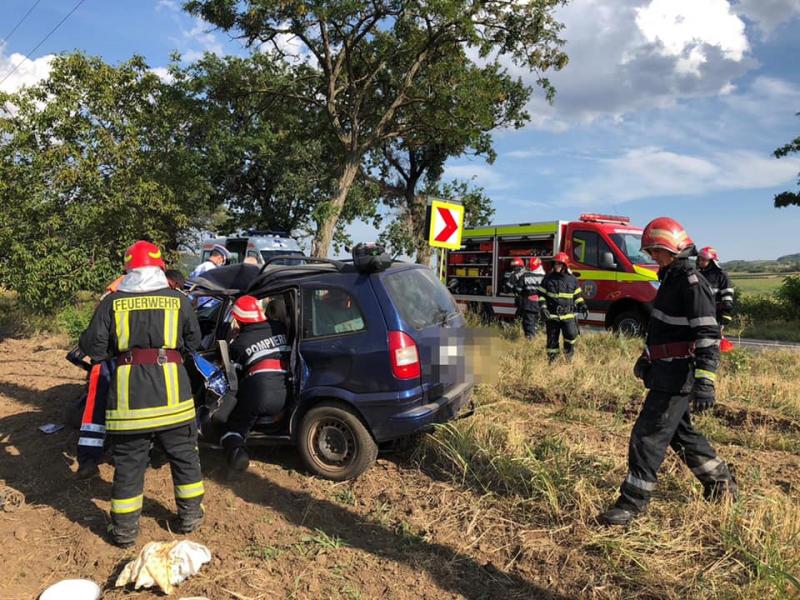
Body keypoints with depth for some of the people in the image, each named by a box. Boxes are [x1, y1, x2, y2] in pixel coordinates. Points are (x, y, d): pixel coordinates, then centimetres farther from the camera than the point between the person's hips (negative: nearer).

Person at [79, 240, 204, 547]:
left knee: (128, 462, 13)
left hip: (128, 393, 0)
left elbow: (92, 347, 2)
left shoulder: (112, 302, 2)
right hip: (172, 391, 0)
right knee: (184, 455, 16)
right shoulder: (178, 300, 2)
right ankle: (190, 516, 28)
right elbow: (193, 342, 10)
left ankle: (124, 530, 23)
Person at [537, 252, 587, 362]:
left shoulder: (572, 279, 7)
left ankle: (569, 355, 13)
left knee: (571, 335, -12)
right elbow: (541, 295, 6)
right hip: (552, 315, 0)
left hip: (568, 315, 0)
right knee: (552, 338, 5)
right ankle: (552, 360, 18)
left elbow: (578, 295, 15)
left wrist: (583, 307, 2)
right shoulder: (548, 278, 4)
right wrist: (543, 307, -7)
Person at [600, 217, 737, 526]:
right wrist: (647, 357, 30)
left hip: (677, 376, -10)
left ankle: (633, 501, 3)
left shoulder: (691, 282, -17)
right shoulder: (671, 279, 14)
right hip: (667, 373, 10)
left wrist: (705, 381, -29)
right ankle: (721, 483, 38)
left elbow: (708, 334, -23)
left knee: (648, 436, -7)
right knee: (680, 433, 21)